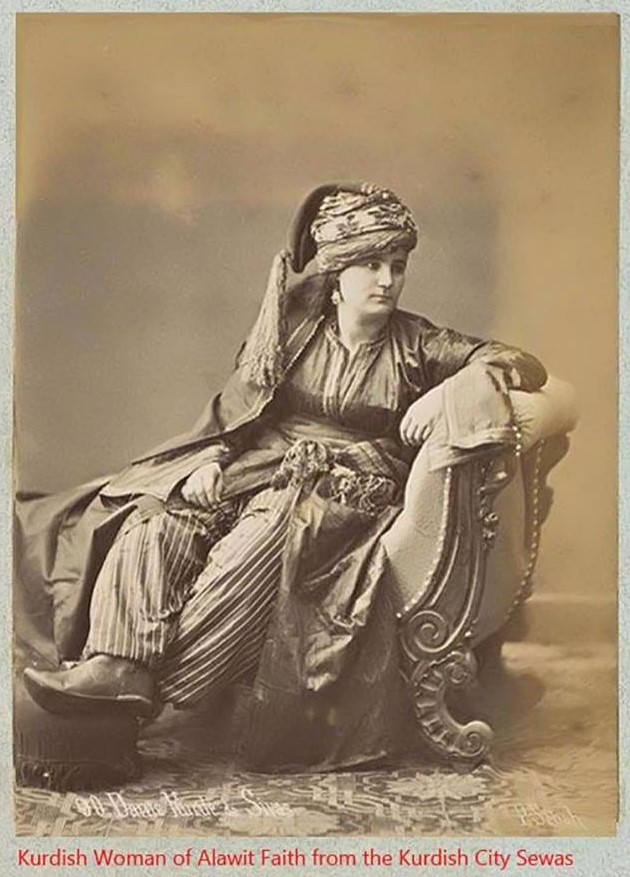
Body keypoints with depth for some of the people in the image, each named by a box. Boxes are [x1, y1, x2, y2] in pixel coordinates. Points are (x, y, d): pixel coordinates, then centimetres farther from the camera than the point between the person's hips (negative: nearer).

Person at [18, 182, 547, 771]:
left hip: (349, 493, -3)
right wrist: (211, 460, -8)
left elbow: (526, 367, 2)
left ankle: (162, 683, -38)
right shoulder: (295, 329, 13)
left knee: (265, 543, -36)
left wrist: (458, 385, -18)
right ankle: (119, 665, -38)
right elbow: (239, 407, 12)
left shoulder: (415, 345, 8)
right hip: (266, 465, 3)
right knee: (153, 517, -25)